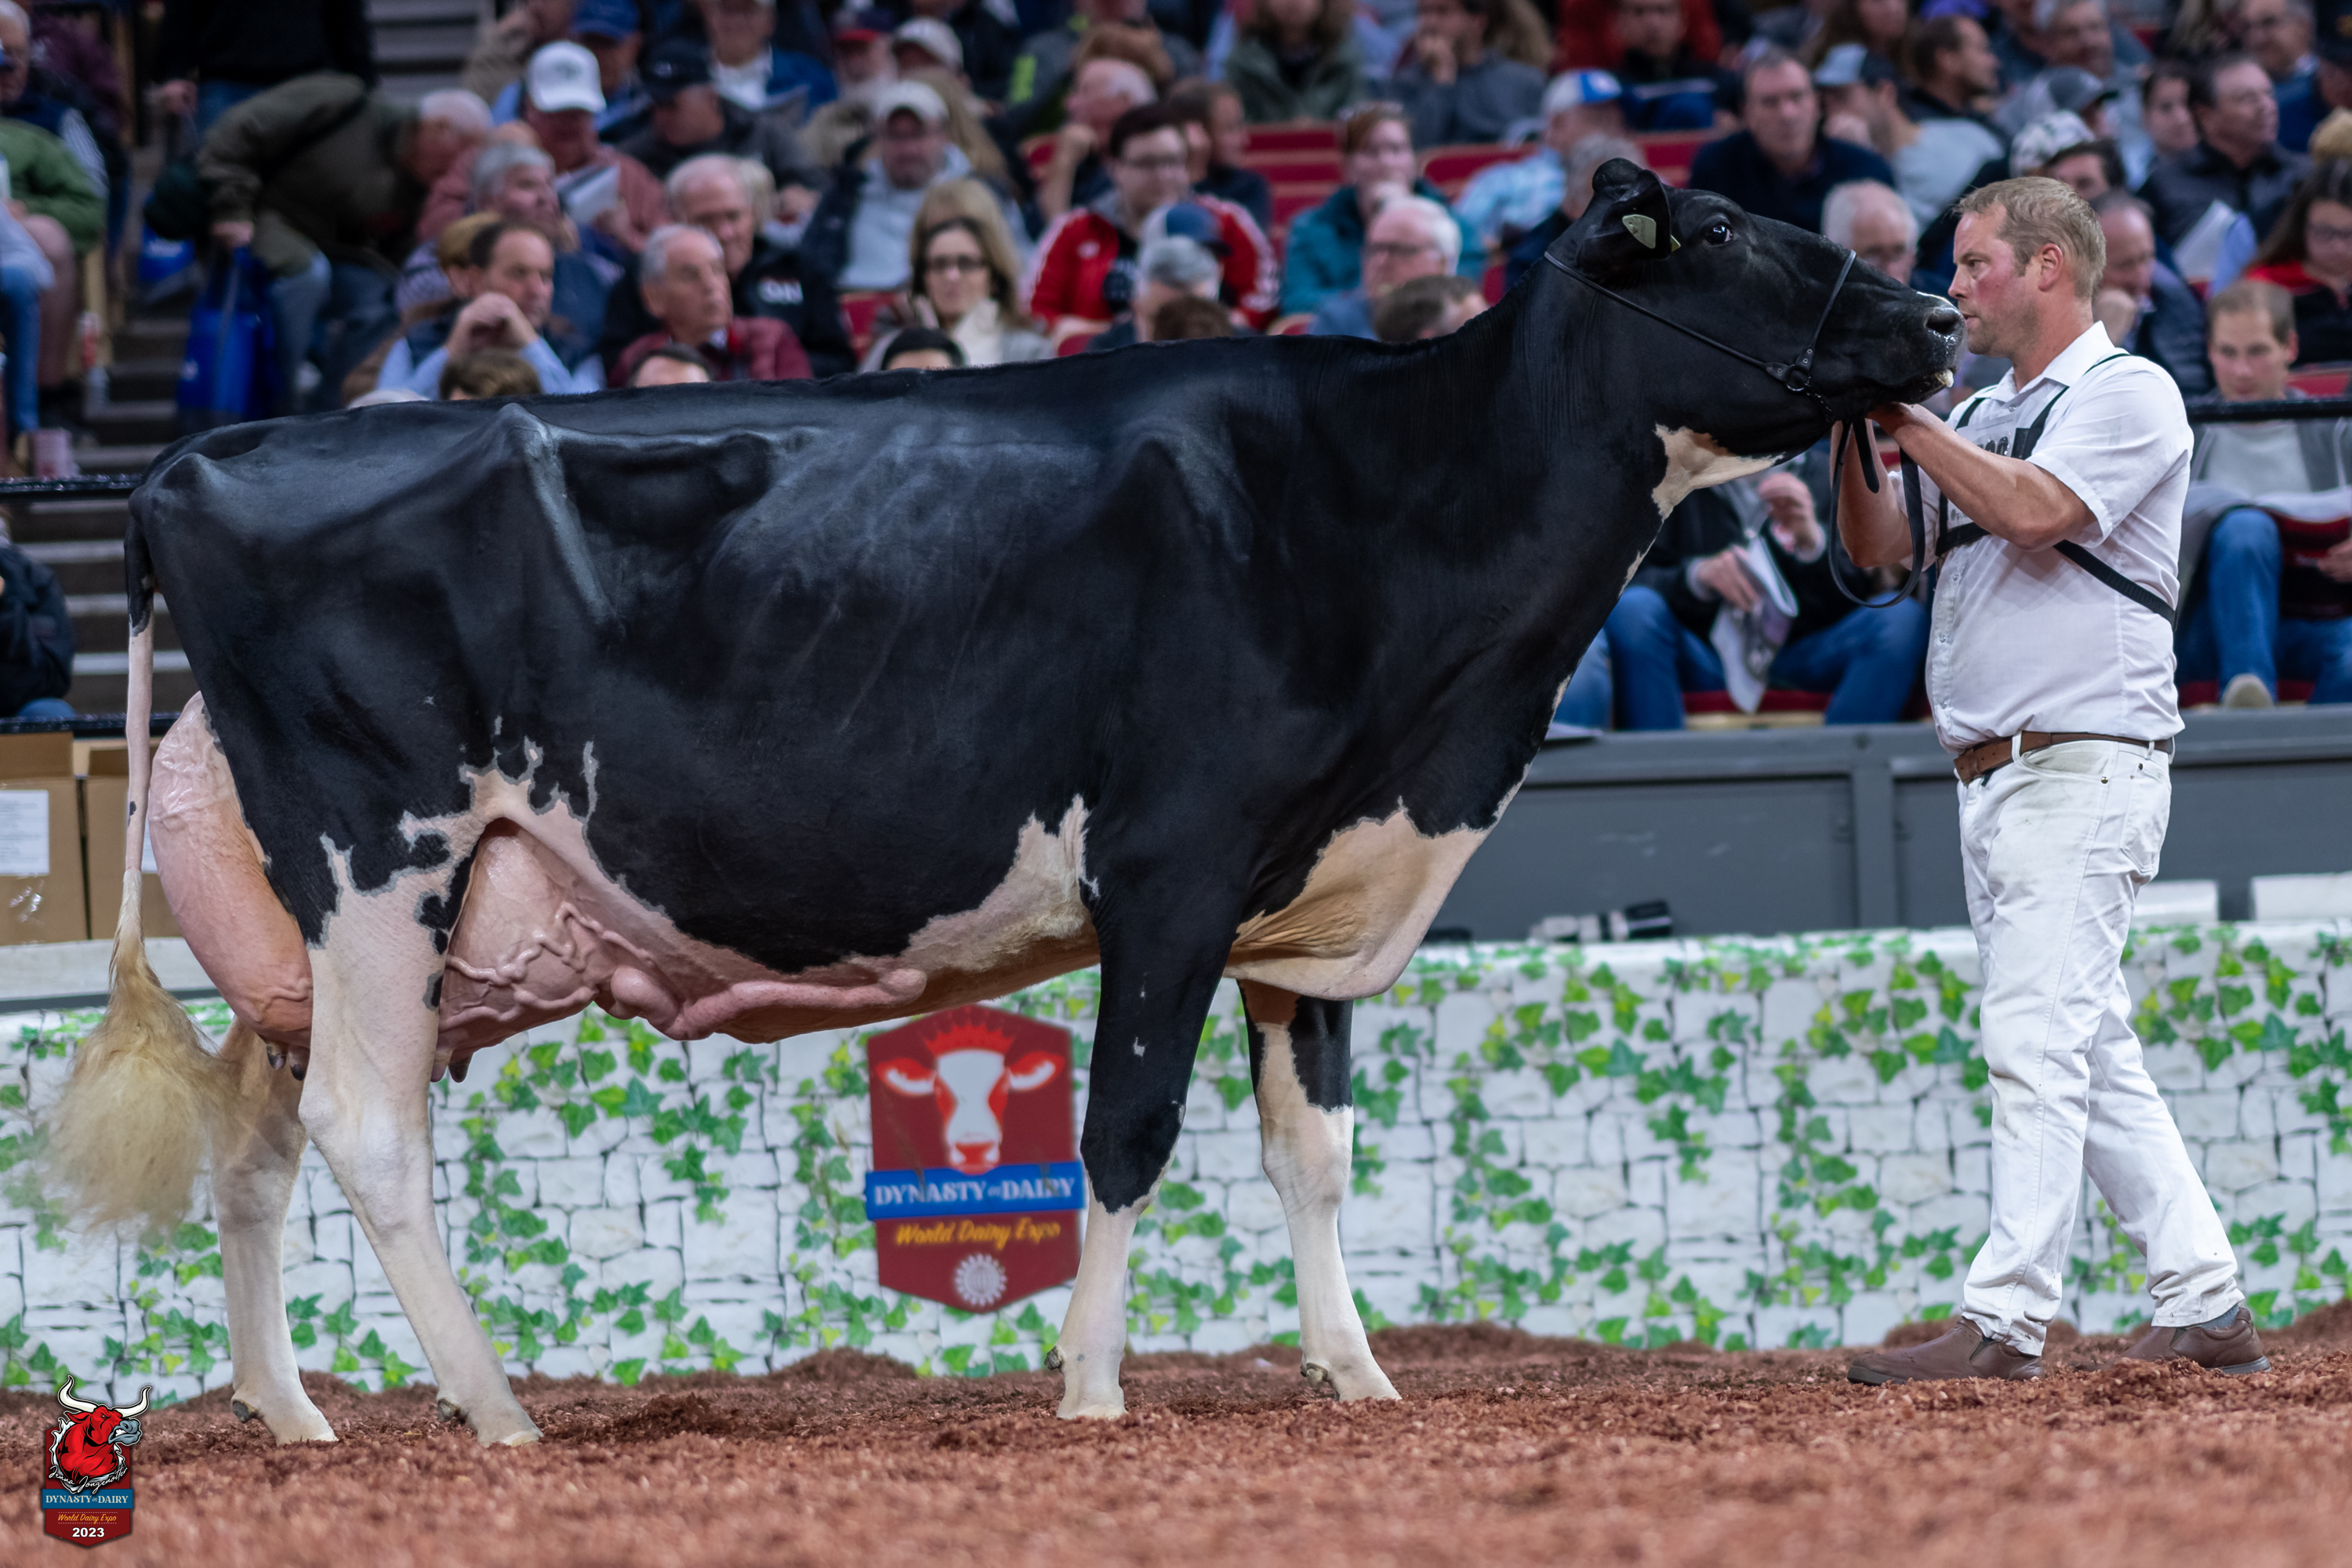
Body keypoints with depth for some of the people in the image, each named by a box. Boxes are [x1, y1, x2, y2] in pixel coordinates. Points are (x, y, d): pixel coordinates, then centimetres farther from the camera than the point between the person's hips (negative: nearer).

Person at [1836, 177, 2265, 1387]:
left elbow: (2034, 513, -19)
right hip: (1992, 777, 9)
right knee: (2092, 1058, 8)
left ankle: (2006, 1322, -21)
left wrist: (1909, 419, -12)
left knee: (2037, 1041, -15)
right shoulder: (1979, 418, 20)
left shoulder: (2126, 393, -4)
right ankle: (2205, 1310, 10)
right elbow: (1878, 549, 16)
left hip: (2082, 764, -9)